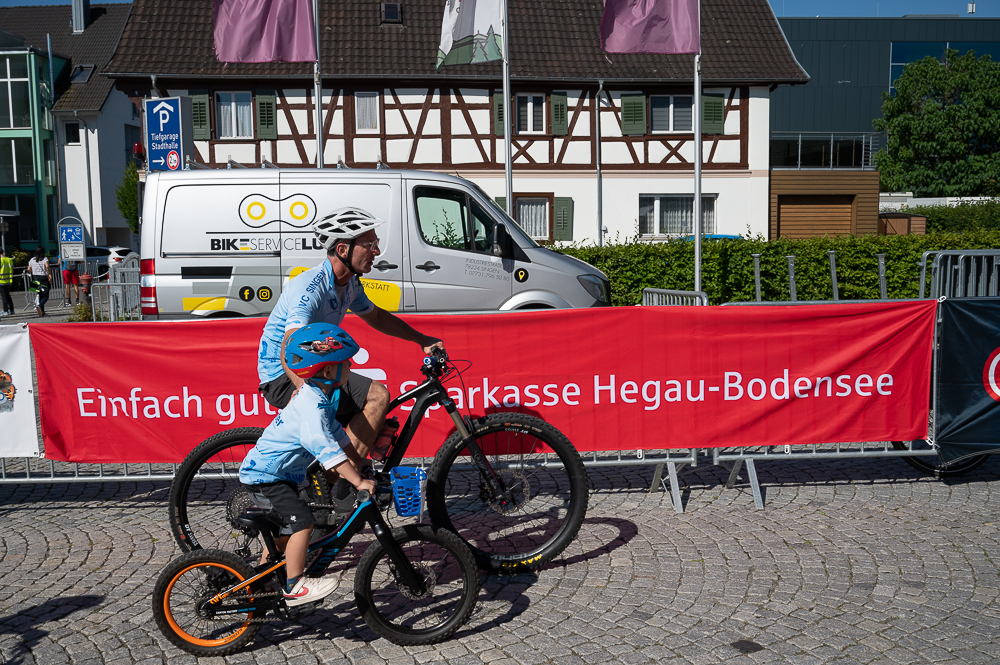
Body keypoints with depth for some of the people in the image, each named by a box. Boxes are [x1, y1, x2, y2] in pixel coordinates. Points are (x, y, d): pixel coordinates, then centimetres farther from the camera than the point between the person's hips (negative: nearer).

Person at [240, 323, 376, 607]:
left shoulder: (322, 396, 4)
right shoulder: (312, 405, -29)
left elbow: (337, 433, 13)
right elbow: (325, 448, -37)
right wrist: (358, 482, -38)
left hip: (280, 473, 11)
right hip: (264, 475, -11)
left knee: (286, 528, 20)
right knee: (302, 521, -18)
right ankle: (295, 586, -7)